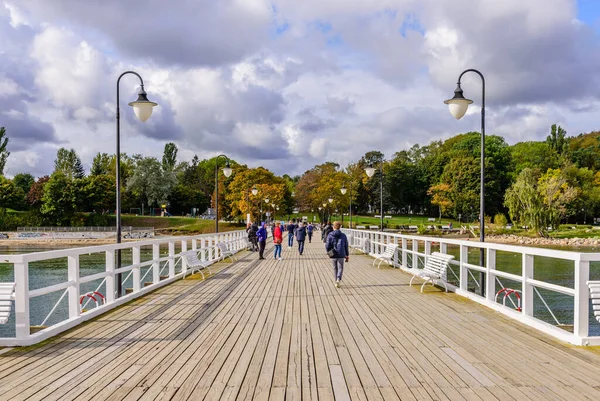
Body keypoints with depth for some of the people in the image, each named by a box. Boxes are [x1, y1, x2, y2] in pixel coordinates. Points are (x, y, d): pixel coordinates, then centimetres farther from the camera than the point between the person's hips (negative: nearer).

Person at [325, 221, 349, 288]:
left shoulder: (330, 235, -5)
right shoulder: (343, 236, 1)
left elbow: (327, 246, -8)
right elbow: (346, 247, 5)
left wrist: (328, 252, 11)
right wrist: (347, 255, 13)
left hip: (333, 255, 0)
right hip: (341, 255, 0)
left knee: (335, 268, 15)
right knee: (340, 268, 5)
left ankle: (336, 281, 24)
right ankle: (338, 280, -17)